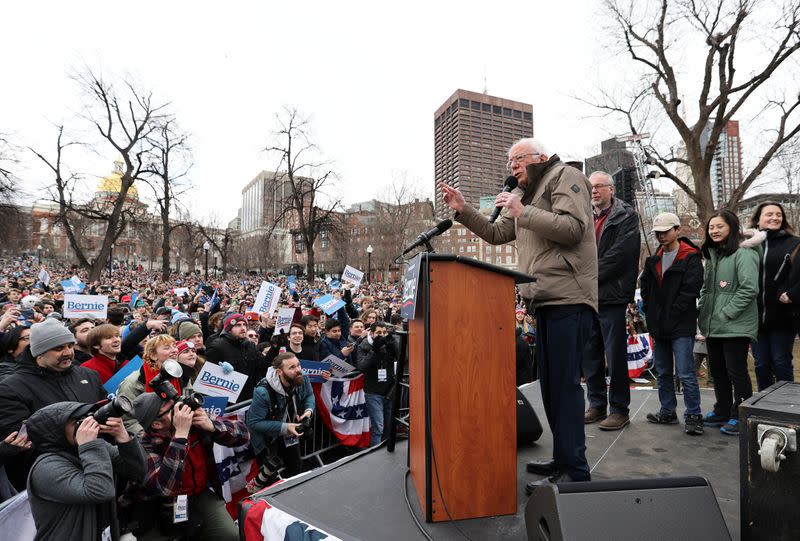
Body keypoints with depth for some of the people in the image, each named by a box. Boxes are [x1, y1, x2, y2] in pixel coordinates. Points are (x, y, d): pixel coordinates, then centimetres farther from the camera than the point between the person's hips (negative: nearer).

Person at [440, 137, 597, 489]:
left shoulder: (565, 177, 0)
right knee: (550, 382, 11)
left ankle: (574, 470, -2)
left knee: (564, 382, -10)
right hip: (544, 301, 9)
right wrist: (462, 210, 15)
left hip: (569, 298, -9)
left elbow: (573, 228, -16)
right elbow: (496, 234, 24)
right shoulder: (523, 194, 27)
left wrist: (523, 212, -16)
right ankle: (563, 458, 22)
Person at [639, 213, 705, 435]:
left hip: (681, 327, -7)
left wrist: (671, 314, -14)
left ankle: (693, 416, 6)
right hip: (659, 326, 7)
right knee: (663, 373, 15)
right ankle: (667, 412, 26)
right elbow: (644, 286, 19)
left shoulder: (690, 258, -6)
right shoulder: (653, 260, 14)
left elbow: (690, 290, -13)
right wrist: (649, 311, 7)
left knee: (686, 374, -6)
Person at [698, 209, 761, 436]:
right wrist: (703, 310, 10)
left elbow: (749, 288, -18)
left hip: (735, 326, -8)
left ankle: (740, 417, 13)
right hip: (712, 326, 8)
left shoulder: (743, 254, -10)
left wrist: (727, 313, -17)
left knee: (736, 372, 0)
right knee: (717, 370, 16)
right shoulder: (711, 255, 15)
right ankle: (722, 412, 29)